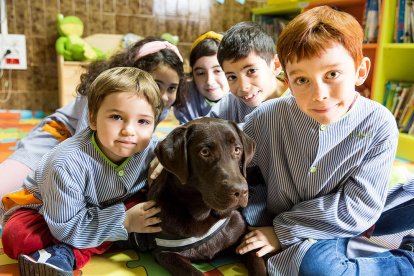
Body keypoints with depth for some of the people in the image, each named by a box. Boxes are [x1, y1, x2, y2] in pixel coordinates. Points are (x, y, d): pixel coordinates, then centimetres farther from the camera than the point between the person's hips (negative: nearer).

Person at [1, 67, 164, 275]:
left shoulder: (152, 149, -25)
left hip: (103, 208, 5)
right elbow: (66, 227, -31)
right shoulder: (68, 163, -36)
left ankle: (68, 253, -23)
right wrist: (124, 222, -35)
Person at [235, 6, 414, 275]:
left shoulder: (378, 124, -17)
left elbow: (358, 205, -18)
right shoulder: (267, 117, -17)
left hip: (360, 218, 1)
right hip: (299, 239, 0)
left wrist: (282, 231, -20)